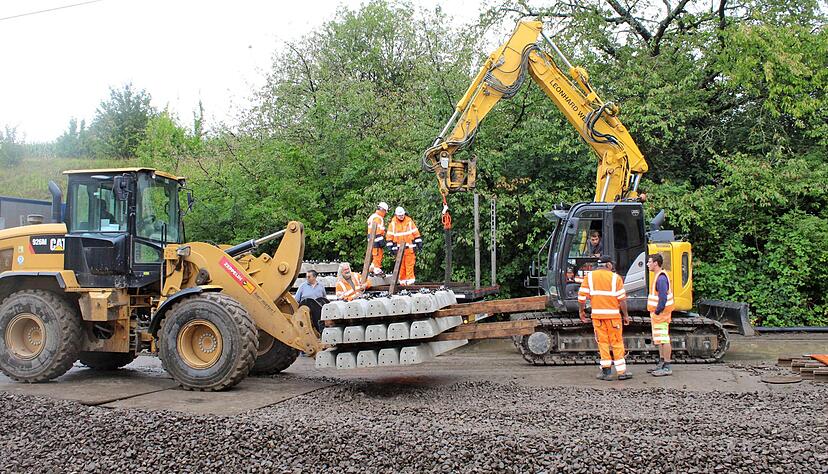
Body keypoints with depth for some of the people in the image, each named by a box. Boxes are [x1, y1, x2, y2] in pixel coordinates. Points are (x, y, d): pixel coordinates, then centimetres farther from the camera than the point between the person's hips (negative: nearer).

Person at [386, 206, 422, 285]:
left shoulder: (409, 221, 2)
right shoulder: (393, 223, 3)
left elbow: (416, 233, 7)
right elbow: (389, 235, 7)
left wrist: (419, 243, 6)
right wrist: (390, 246, 2)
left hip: (409, 246, -1)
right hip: (399, 247, 1)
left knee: (409, 263, -5)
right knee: (401, 264, 3)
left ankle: (410, 279, -4)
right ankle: (402, 279, 9)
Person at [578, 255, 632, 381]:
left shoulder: (589, 276, 3)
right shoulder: (615, 278, -3)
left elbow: (582, 295, -1)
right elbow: (622, 299, -5)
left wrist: (581, 311, 11)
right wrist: (626, 315, 3)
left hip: (597, 315, 2)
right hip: (613, 315, -2)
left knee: (603, 342, 9)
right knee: (617, 342, 6)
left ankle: (606, 371, 8)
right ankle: (622, 371, 7)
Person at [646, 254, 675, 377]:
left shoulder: (661, 278, -20)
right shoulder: (659, 276, 13)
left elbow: (663, 298, -26)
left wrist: (657, 312, -20)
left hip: (661, 314, -11)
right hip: (657, 314, 11)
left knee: (663, 339, -6)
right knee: (659, 339, 16)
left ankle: (667, 367, -3)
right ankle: (661, 364, 25)